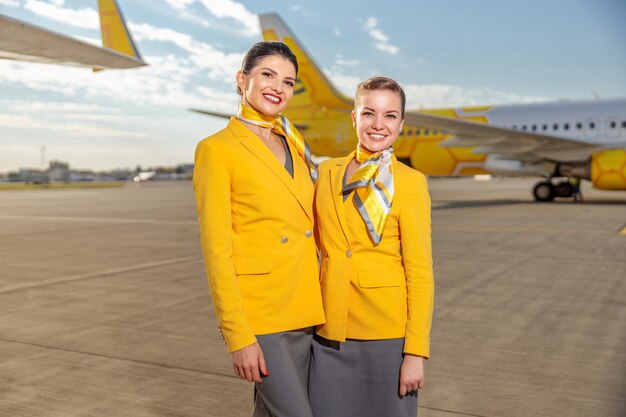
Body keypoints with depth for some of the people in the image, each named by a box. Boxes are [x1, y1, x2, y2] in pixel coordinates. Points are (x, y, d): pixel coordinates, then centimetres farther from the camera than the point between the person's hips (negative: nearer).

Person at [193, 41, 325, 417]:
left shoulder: (294, 144, 12)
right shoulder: (217, 149, -8)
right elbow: (216, 250, -11)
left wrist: (320, 307, 11)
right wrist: (238, 336, -14)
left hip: (305, 313, 6)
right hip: (259, 315, -6)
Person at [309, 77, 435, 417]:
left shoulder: (409, 182, -6)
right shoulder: (328, 172, 7)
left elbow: (420, 272, -8)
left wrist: (416, 353, -11)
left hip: (385, 335, -4)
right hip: (329, 334, 4)